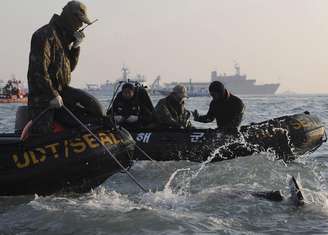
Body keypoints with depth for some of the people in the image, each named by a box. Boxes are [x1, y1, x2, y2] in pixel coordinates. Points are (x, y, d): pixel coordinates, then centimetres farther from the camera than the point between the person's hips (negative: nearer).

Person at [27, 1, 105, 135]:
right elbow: (39, 69, -21)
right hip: (43, 94, -8)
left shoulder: (64, 38, 18)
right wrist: (52, 95, -22)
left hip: (61, 90, 9)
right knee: (41, 134, -12)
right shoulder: (46, 35, -13)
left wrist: (75, 48, 5)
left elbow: (69, 67, 20)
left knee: (94, 108, -5)